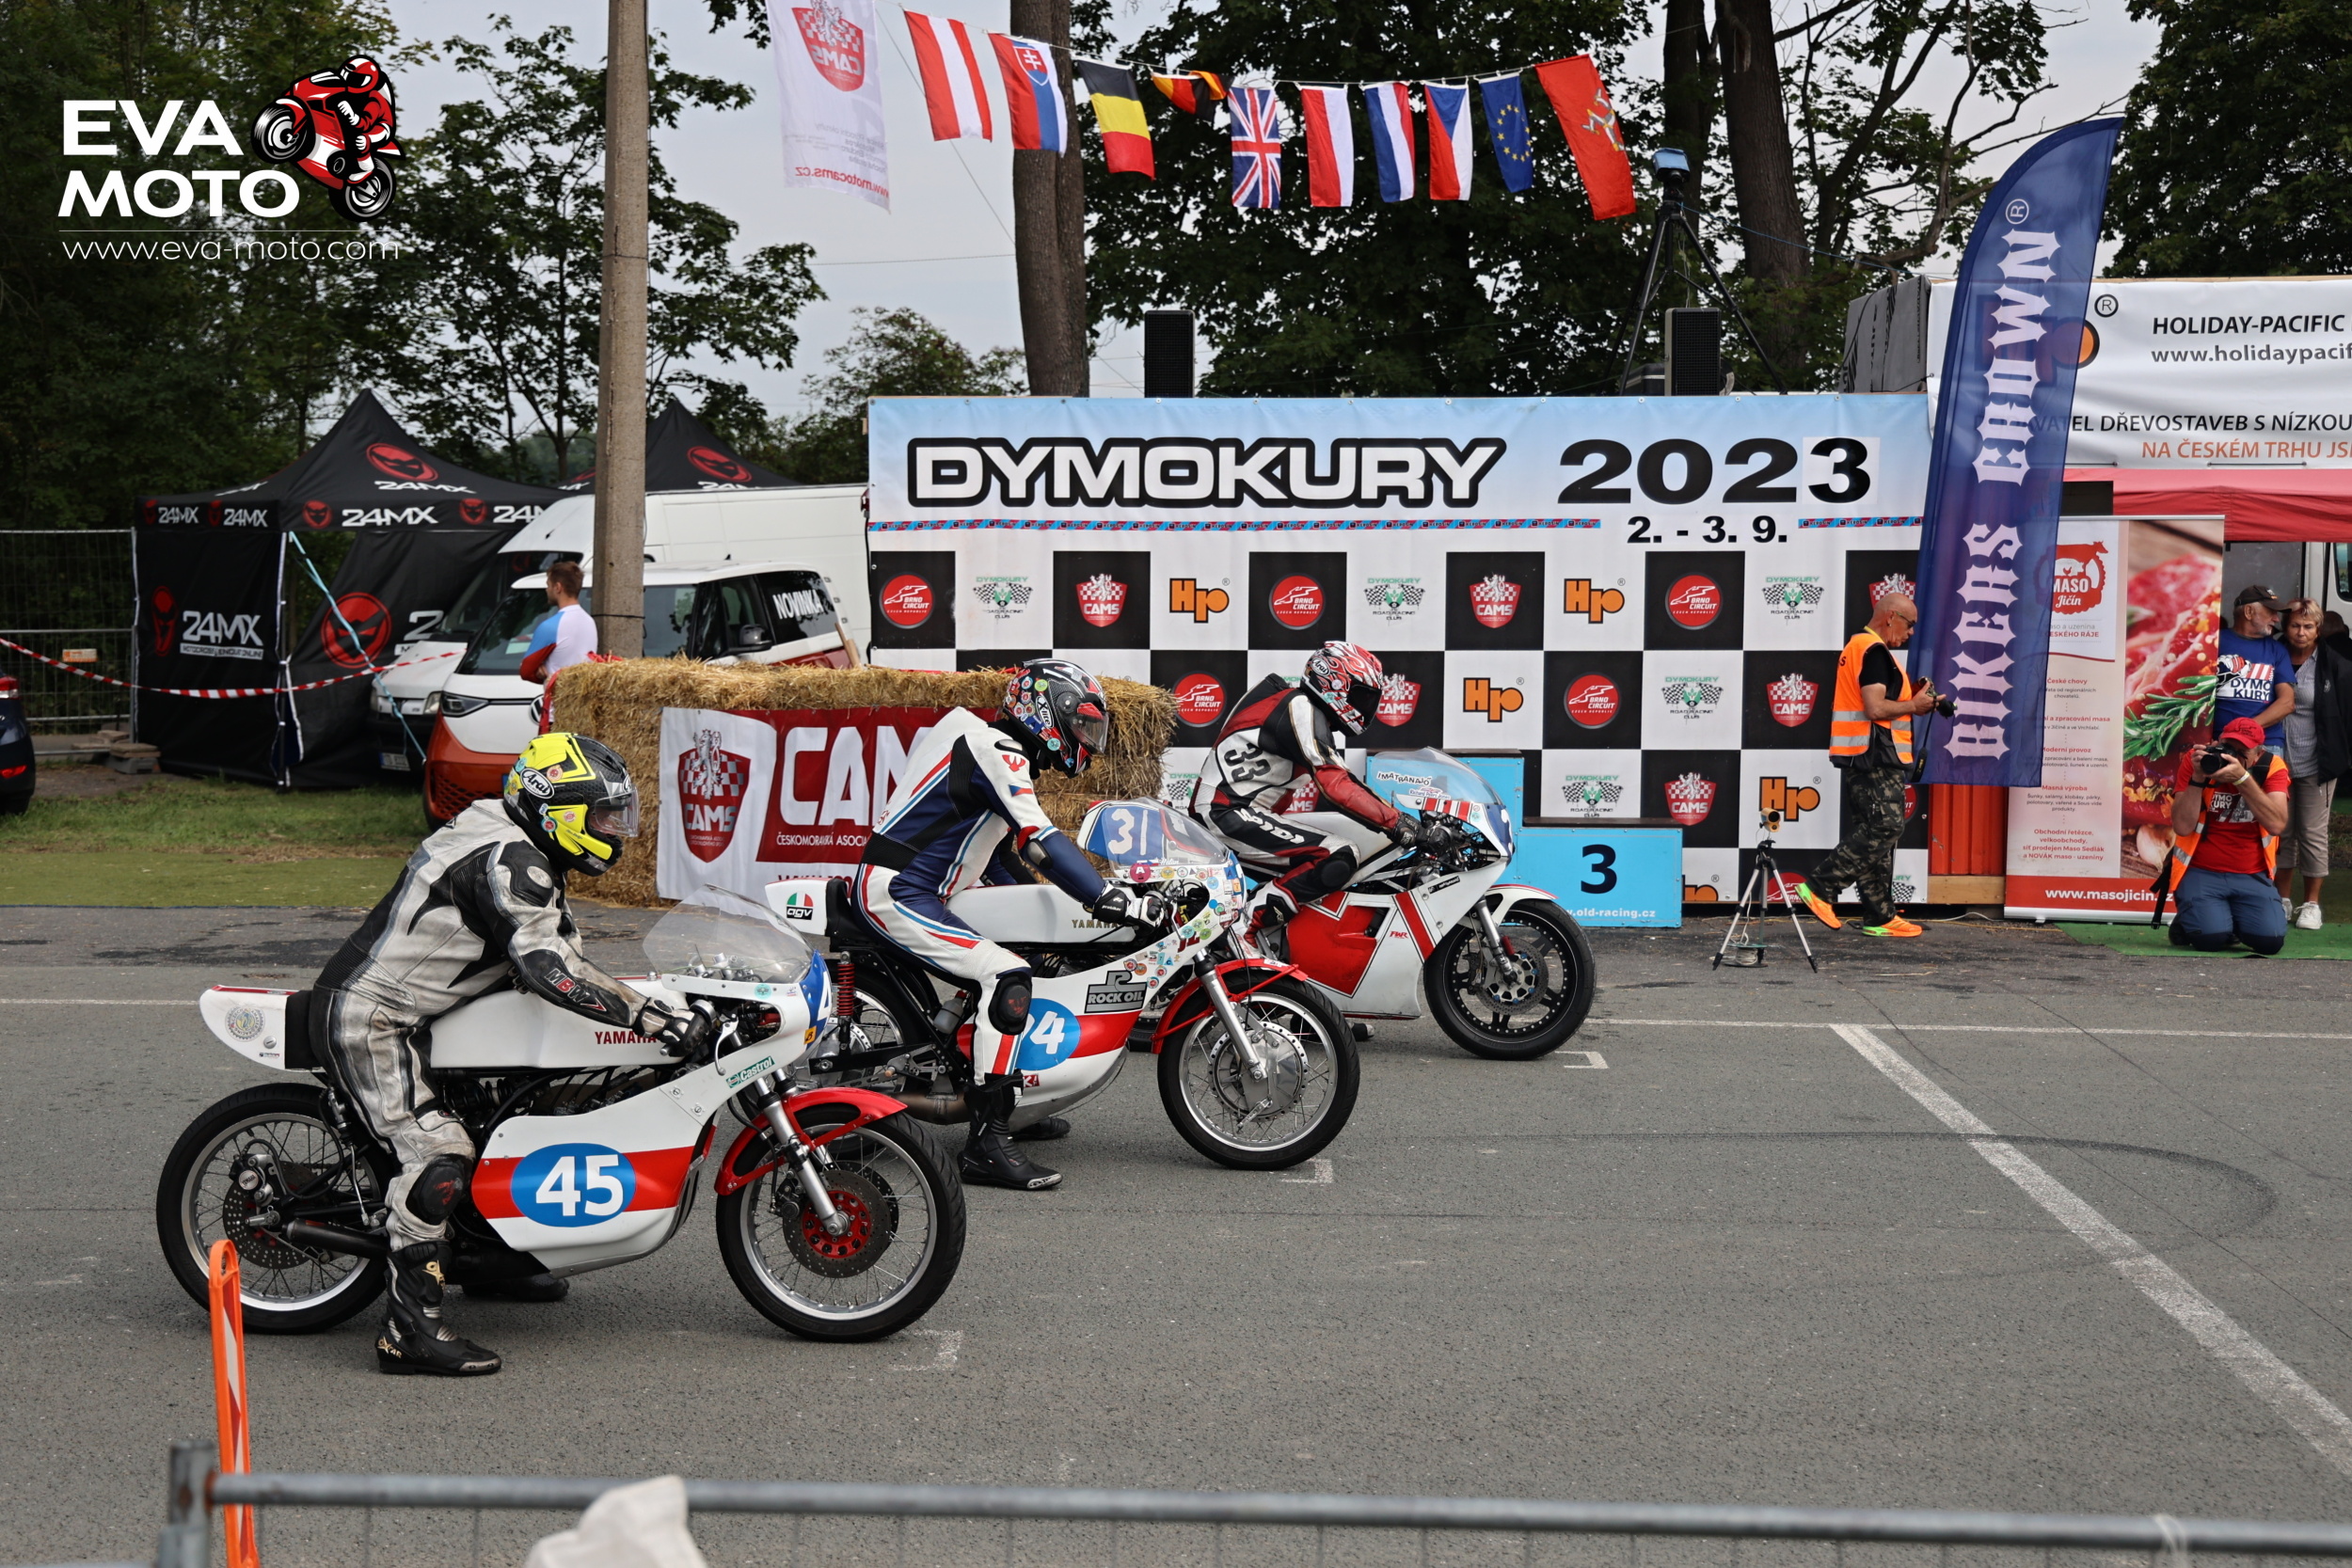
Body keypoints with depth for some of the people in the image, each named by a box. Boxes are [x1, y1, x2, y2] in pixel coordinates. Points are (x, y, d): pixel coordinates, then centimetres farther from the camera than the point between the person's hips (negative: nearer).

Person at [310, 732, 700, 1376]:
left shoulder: (520, 854, 13)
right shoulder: (509, 860, -21)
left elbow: (558, 947, 17)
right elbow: (549, 967, -32)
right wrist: (653, 1016, -34)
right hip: (370, 1019, -11)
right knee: (438, 1155, -20)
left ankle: (478, 1252, 27)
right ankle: (409, 1328, -20)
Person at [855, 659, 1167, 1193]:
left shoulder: (999, 752, 19)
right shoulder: (996, 753, -14)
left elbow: (993, 853, 28)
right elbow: (1039, 843, -25)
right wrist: (1113, 902, -28)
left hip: (922, 892, 11)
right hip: (897, 893, -11)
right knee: (1006, 977, -25)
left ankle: (1013, 1107, 30)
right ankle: (988, 1141, -28)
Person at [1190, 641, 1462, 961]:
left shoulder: (1314, 715, 17)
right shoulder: (1301, 710, -13)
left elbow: (1341, 782, 19)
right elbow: (1336, 788, -24)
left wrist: (1411, 822, 11)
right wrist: (1407, 828, -27)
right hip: (1229, 814, -11)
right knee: (1338, 859, -23)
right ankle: (1256, 919, -20)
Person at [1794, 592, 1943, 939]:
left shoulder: (1856, 646, 21)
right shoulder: (1875, 651, -12)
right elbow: (1875, 708, -22)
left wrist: (1912, 699, 15)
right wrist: (1913, 706, -7)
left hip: (1859, 755, 11)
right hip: (1875, 754, -11)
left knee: (1874, 832, 9)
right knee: (1885, 827, -12)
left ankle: (1880, 916, 10)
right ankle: (1819, 886, -12)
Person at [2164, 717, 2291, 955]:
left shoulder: (2271, 767, -3)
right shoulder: (2197, 761, -5)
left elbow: (2276, 824, -20)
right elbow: (2182, 827, -14)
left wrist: (2242, 778, -26)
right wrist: (2198, 777, -22)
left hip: (2252, 876, 2)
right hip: (2201, 873, -2)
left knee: (2271, 939, -20)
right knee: (2211, 937, -27)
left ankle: (2234, 922, 16)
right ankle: (2186, 922, 12)